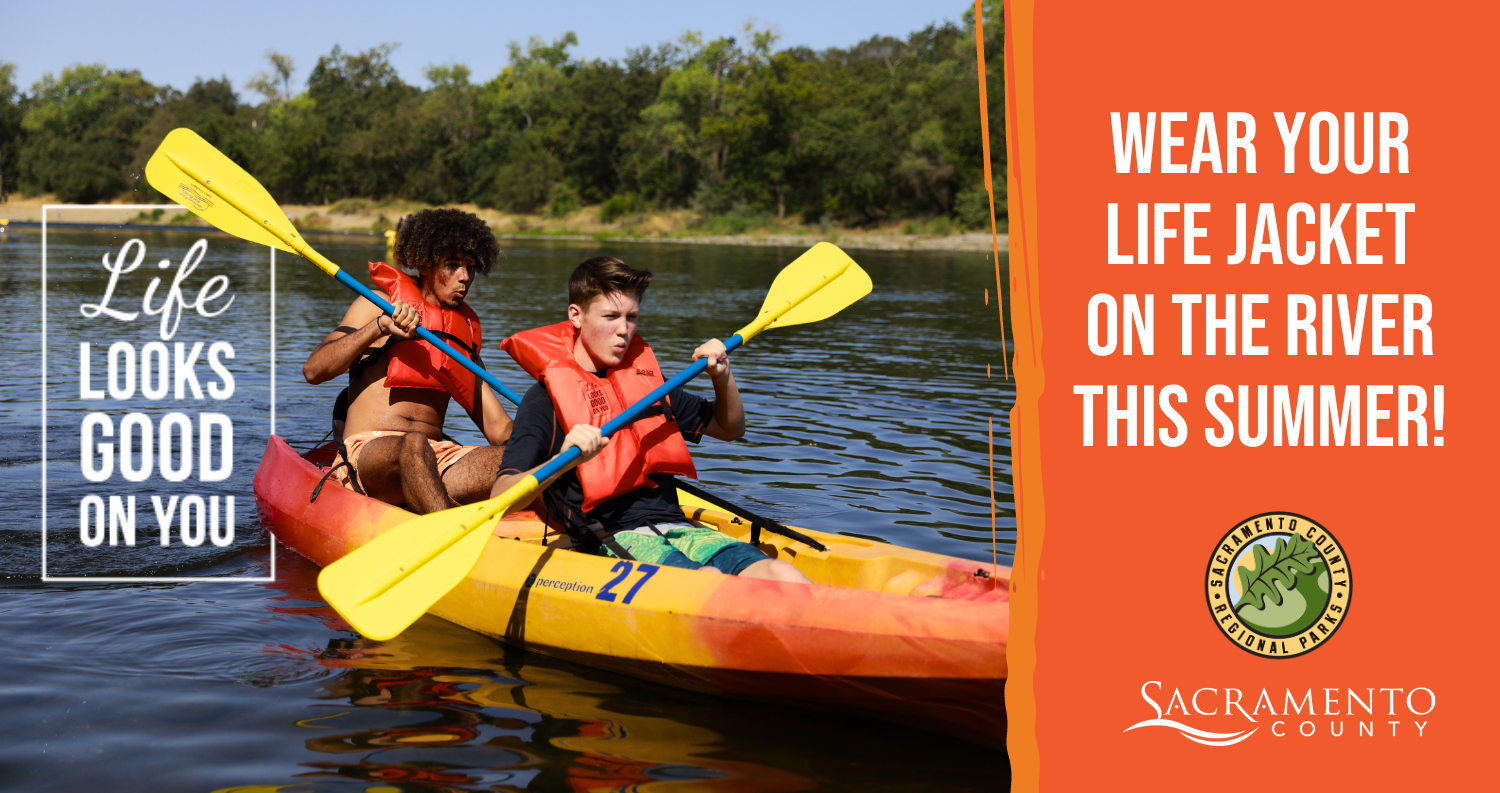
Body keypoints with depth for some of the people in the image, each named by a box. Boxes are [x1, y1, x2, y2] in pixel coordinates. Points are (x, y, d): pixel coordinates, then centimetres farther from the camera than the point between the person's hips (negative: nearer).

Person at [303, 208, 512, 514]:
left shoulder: (465, 331, 24)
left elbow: (499, 429, 19)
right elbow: (313, 370, -2)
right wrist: (381, 326, -13)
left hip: (436, 459, 5)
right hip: (367, 451, -4)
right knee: (413, 444, -41)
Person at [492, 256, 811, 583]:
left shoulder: (645, 377, 20)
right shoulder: (547, 396, 1)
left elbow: (730, 429, 32)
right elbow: (500, 498, -11)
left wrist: (723, 378, 12)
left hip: (675, 527, 6)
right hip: (609, 540, -6)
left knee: (787, 580, -23)